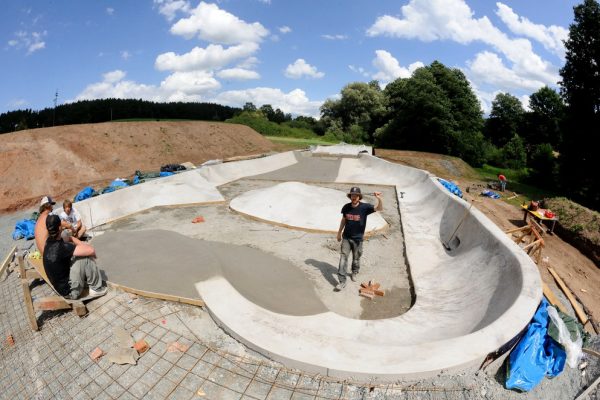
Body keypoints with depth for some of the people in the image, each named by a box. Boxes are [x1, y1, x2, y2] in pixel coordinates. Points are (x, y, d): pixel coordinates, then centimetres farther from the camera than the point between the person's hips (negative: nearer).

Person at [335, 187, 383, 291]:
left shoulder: (364, 207, -15)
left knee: (356, 258, 16)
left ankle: (354, 273, 43)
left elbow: (380, 208, -25)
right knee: (343, 258, -5)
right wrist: (339, 232, 15)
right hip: (346, 237, 1)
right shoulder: (346, 207, -6)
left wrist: (379, 199, -45)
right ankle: (342, 281, -1)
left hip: (358, 239, -1)